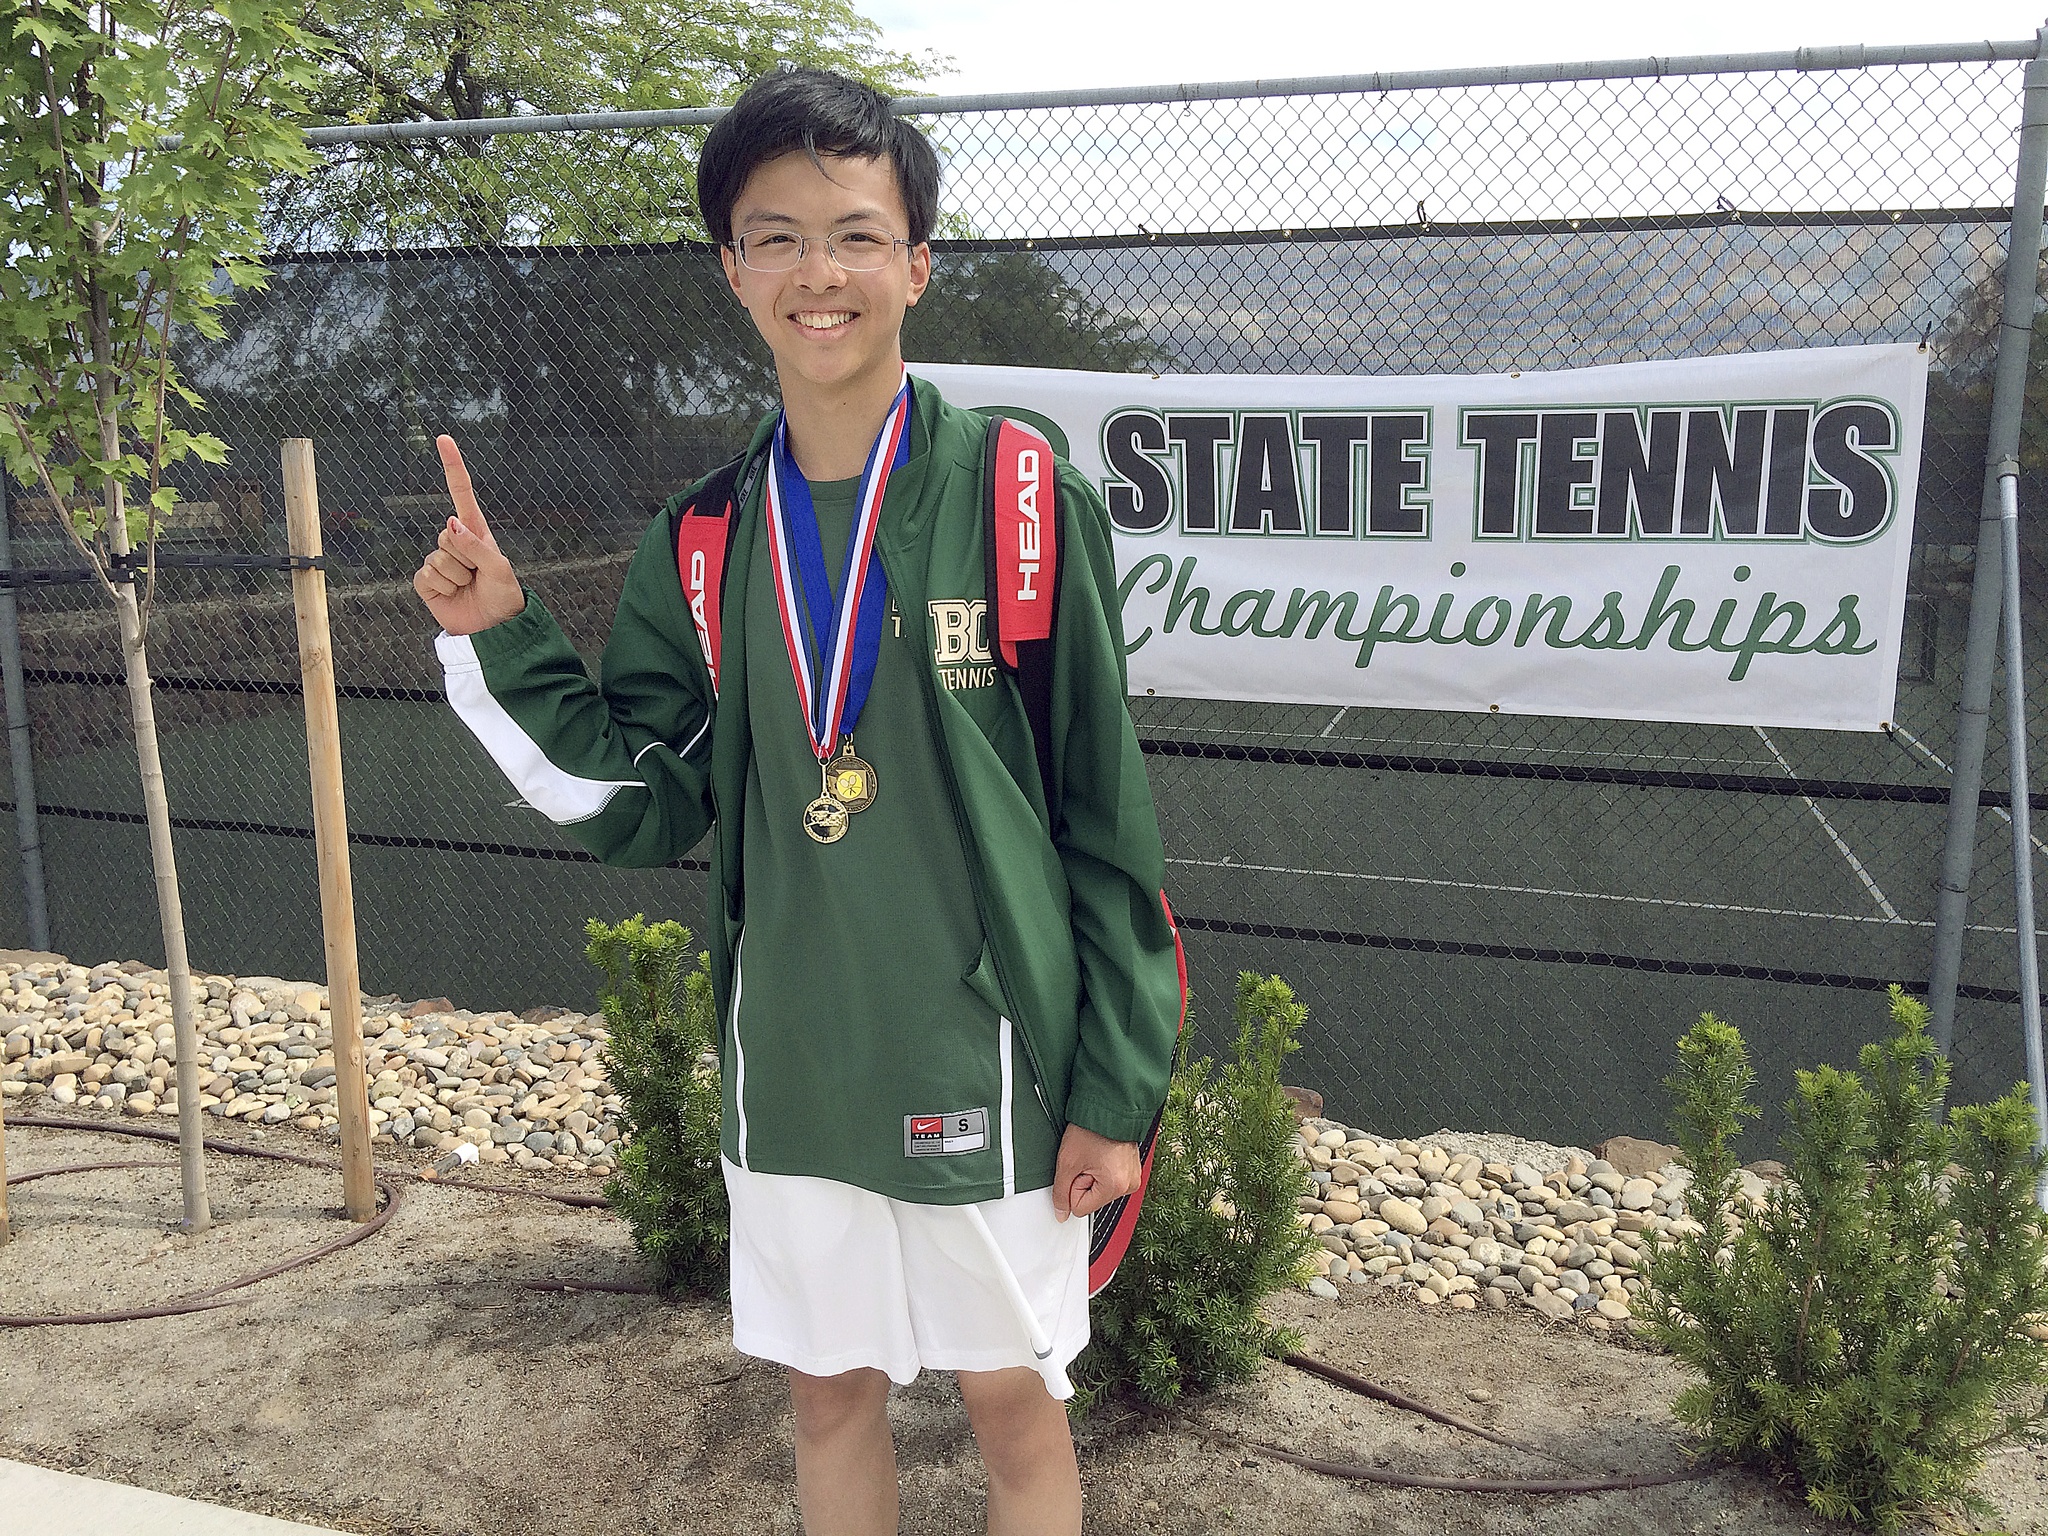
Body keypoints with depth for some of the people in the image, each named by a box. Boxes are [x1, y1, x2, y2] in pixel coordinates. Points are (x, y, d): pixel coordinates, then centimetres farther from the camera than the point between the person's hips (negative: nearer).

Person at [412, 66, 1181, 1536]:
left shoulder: (1023, 503, -11)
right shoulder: (703, 542, 1)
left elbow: (1107, 825, -9)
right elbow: (644, 805, 3)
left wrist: (1117, 1089, -8)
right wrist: (502, 643, -9)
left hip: (984, 1062, -3)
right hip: (789, 1069, 4)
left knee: (1014, 1400, 15)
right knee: (830, 1394, 20)